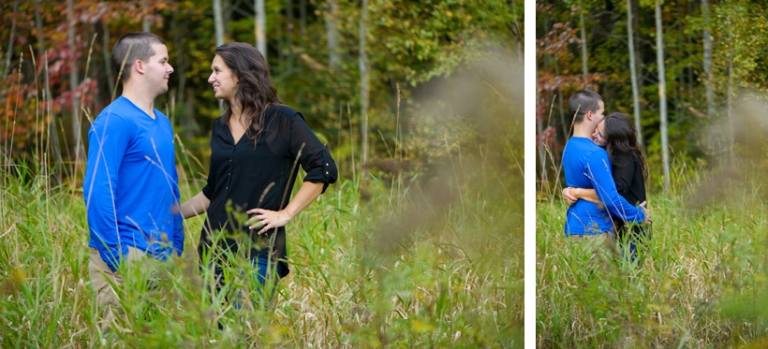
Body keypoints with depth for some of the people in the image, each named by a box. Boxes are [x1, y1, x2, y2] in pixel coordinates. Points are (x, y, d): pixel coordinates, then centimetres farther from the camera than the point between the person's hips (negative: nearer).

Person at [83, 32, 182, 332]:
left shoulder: (162, 124, 16)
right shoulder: (114, 121, -11)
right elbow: (97, 191, -17)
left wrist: (177, 249, 15)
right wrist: (116, 261, -19)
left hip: (164, 258, 8)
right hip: (127, 257, -8)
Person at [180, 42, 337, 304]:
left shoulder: (282, 120, -4)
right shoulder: (220, 127, 15)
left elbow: (323, 169, -9)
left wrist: (286, 214, -11)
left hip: (258, 250, -6)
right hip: (214, 247, 6)